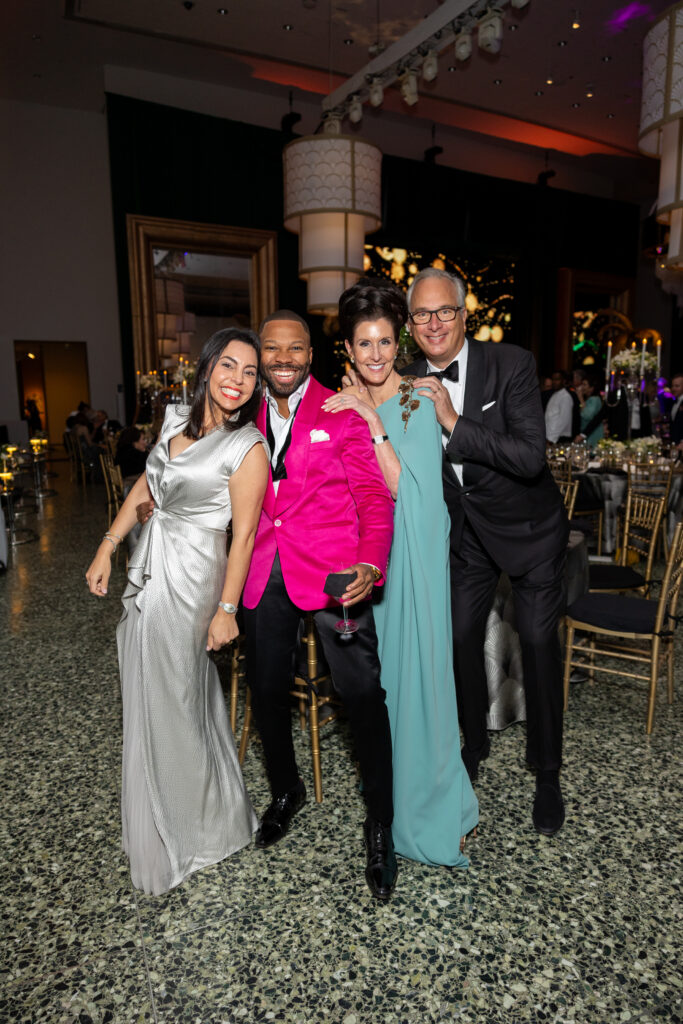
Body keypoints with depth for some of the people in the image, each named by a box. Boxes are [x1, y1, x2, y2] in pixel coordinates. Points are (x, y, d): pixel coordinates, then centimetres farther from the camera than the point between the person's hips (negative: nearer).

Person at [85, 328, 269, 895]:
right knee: (149, 693, 19)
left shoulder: (248, 448, -15)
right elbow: (146, 487, 12)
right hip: (149, 569, 7)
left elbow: (243, 535, -15)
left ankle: (181, 834, 32)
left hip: (190, 578, -7)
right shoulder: (177, 418, 4)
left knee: (170, 703, 5)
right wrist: (107, 548, 11)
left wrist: (226, 609, -15)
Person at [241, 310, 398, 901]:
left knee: (363, 692, -6)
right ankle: (286, 791, 41)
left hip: (332, 571, -4)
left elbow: (374, 497, -6)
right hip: (266, 574, 5)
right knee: (266, 689, 13)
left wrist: (371, 567, -21)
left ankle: (380, 826, 15)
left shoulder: (342, 414, -1)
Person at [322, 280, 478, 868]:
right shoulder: (343, 406, 7)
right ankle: (382, 780, 37)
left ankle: (432, 807, 19)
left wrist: (374, 422, -24)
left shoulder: (417, 403, -9)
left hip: (410, 550, -5)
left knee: (414, 668, 0)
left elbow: (402, 486, -20)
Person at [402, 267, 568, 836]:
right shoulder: (410, 382, -8)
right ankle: (475, 745, 36)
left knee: (539, 645, 1)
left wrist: (455, 422, -34)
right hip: (466, 532, 4)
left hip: (529, 527, -4)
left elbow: (531, 458, -30)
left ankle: (548, 773, 22)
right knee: (461, 639, 10)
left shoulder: (512, 364, -21)